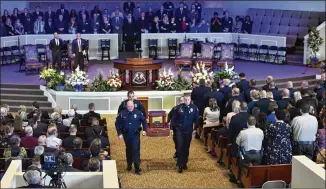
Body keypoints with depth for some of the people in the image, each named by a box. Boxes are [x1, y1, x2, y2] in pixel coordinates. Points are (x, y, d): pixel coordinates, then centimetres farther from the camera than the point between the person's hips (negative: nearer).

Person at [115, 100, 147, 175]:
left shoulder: (138, 113, -8)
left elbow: (144, 121, 6)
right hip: (126, 135, 2)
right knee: (128, 150, 18)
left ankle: (137, 168, -7)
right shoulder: (122, 114, -5)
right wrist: (119, 133, 0)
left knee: (136, 151, -8)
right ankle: (129, 165, 36)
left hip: (135, 135, -2)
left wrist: (144, 130, -4)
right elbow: (117, 123, 3)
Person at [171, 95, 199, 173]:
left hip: (189, 131, 1)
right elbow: (174, 118, 1)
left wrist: (195, 129, -2)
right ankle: (180, 165, -1)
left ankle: (184, 163, 24)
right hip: (179, 130, -1)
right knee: (180, 147, -7)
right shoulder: (179, 107, -7)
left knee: (186, 148, 11)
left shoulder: (194, 108, -7)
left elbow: (196, 119, 1)